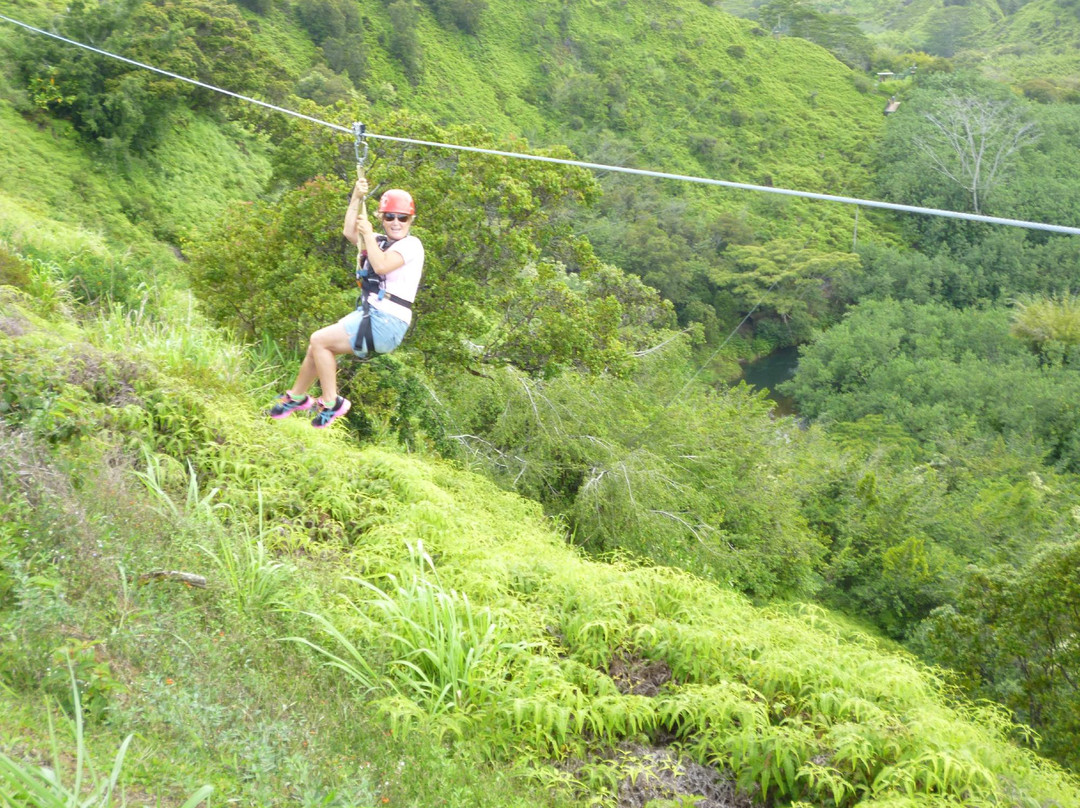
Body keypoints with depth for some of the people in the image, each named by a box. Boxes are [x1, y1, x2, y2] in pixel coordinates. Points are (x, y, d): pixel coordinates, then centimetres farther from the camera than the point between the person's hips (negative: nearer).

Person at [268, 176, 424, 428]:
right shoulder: (381, 242, 16)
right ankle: (296, 396, 33)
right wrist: (357, 197, -2)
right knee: (318, 344, 14)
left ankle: (331, 403, -1)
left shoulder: (411, 245, -8)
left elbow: (382, 265, -24)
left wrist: (368, 234, -14)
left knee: (319, 341, -10)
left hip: (386, 324, -9)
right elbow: (350, 232, 5)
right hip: (368, 314, 9)